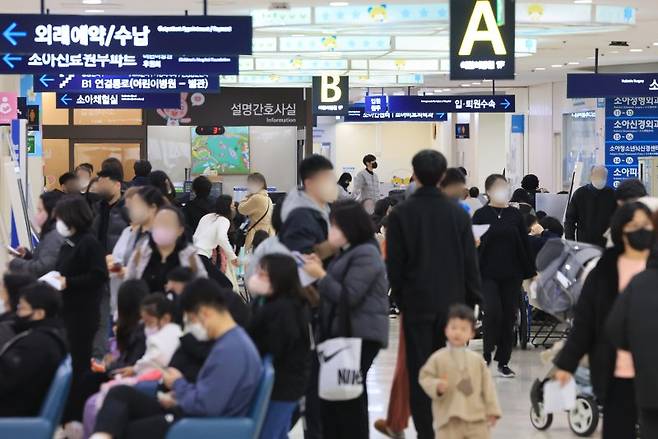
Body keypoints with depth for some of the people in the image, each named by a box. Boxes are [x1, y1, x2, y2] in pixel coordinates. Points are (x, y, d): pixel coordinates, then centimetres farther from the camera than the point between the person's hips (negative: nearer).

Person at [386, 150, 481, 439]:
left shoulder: (400, 214, -6)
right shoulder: (458, 214, 0)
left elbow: (394, 263, -3)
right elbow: (470, 262, 2)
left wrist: (399, 297, 9)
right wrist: (472, 300, 10)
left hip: (416, 303, -2)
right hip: (452, 303, 2)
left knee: (419, 372, 3)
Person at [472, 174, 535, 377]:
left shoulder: (515, 215, 6)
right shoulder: (481, 215, 0)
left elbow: (525, 245, 8)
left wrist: (531, 273, 6)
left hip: (512, 275, 3)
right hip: (488, 274, -3)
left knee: (509, 317, 4)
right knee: (493, 311, -17)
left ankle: (503, 362, 15)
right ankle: (487, 353, 5)